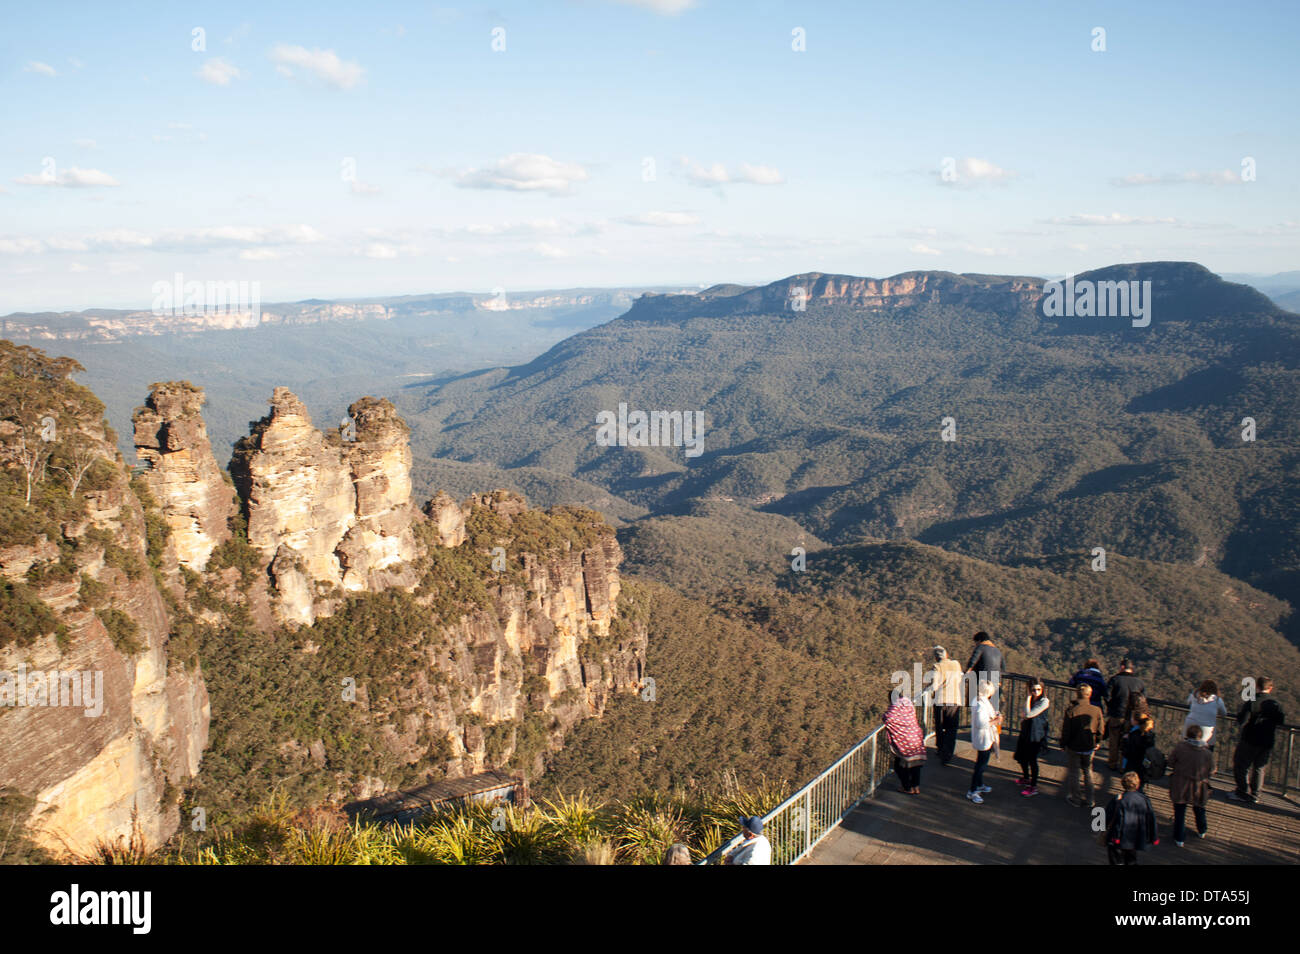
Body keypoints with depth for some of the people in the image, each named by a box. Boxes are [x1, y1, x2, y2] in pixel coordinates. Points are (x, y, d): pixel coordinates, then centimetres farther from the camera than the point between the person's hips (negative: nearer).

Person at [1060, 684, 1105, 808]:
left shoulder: (1071, 710, -21)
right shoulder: (1097, 710, -13)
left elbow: (1066, 731, -14)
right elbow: (1100, 730, -1)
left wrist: (1063, 744, 3)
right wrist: (1098, 743, 17)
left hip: (1073, 746, -2)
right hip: (1089, 747, 2)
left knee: (1074, 771, 15)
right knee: (1088, 771, 21)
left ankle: (1074, 798, 26)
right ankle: (1089, 800, 28)